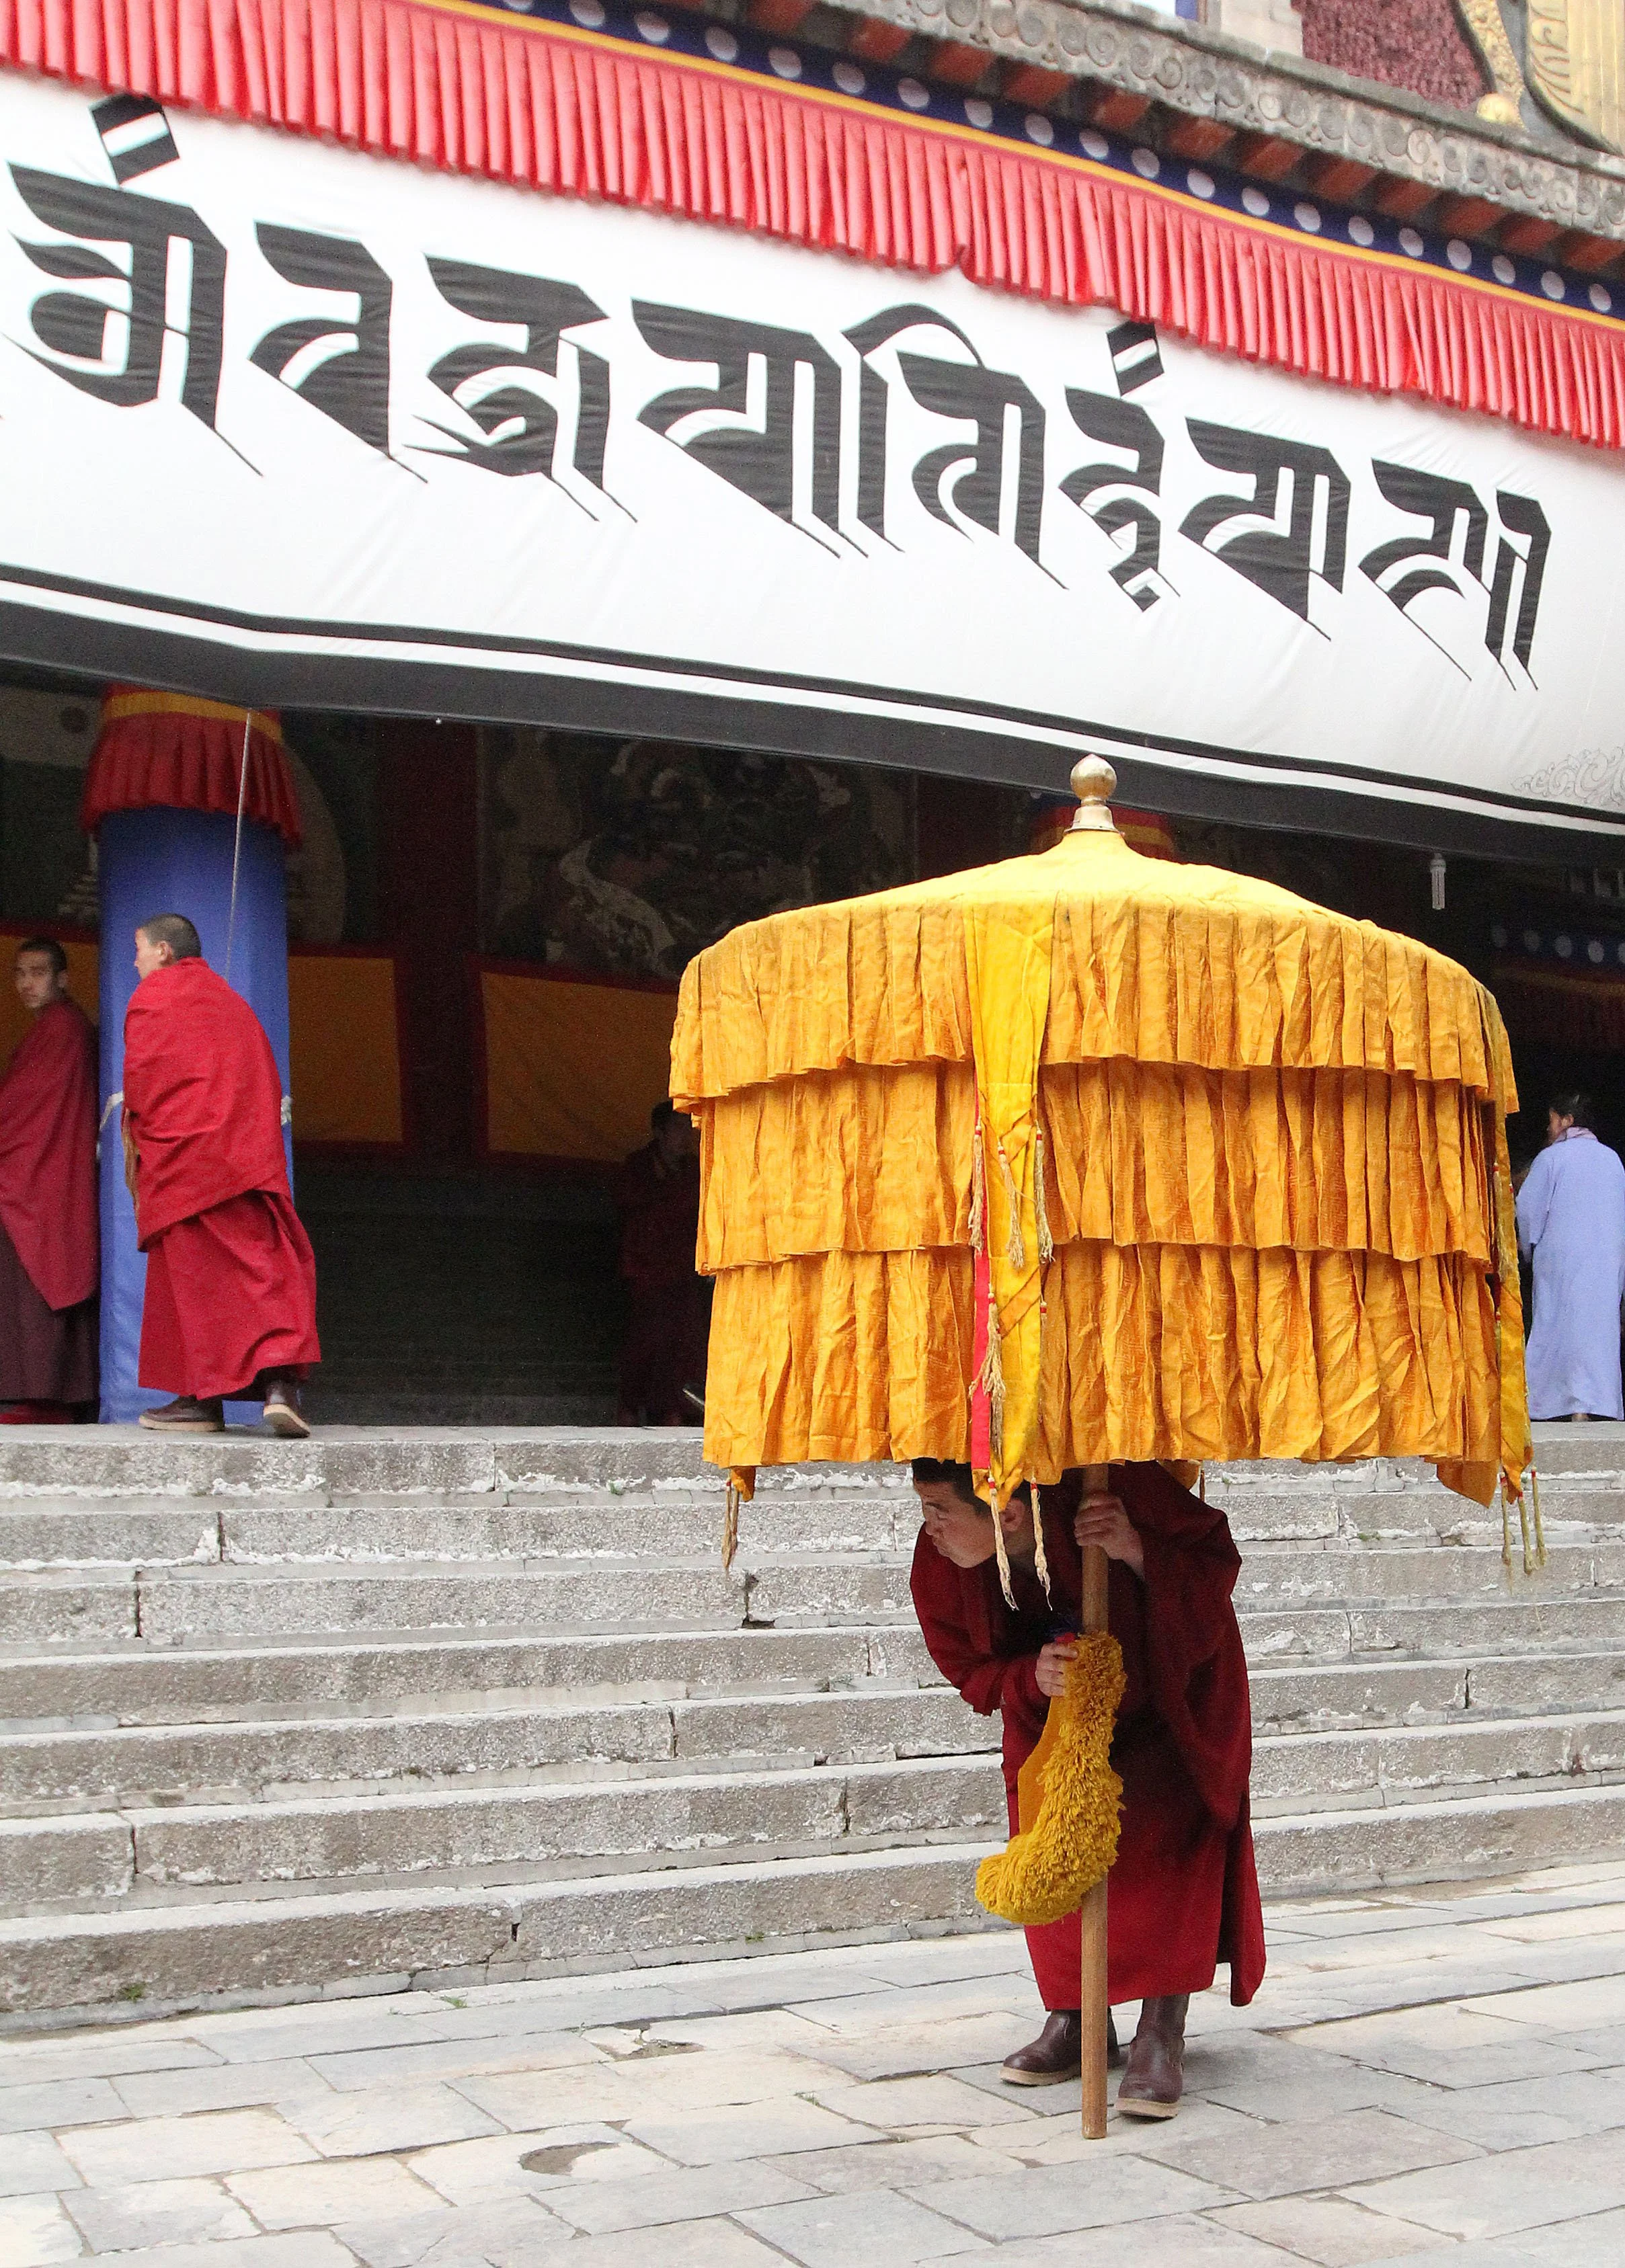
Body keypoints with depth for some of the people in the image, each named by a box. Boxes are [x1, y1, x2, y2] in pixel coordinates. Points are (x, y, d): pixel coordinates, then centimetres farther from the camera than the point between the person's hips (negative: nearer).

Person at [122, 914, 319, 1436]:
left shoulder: (152, 997, 2)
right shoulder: (230, 1001, 23)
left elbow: (141, 1079, -6)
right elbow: (266, 1085, 20)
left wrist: (134, 1146, 3)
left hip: (183, 1160, -5)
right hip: (249, 1155, 6)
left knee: (193, 1276, -2)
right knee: (263, 1267, -2)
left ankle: (203, 1398, -1)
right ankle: (280, 1382, -20)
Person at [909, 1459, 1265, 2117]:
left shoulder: (1119, 1490, -40)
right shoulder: (939, 1562, -25)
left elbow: (1216, 1563, -25)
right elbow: (971, 1670, -11)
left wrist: (1138, 1553, -45)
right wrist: (1032, 1676, -33)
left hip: (1169, 1690, -4)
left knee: (1167, 1831, -19)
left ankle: (1162, 2032, -13)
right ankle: (1074, 2019, 11)